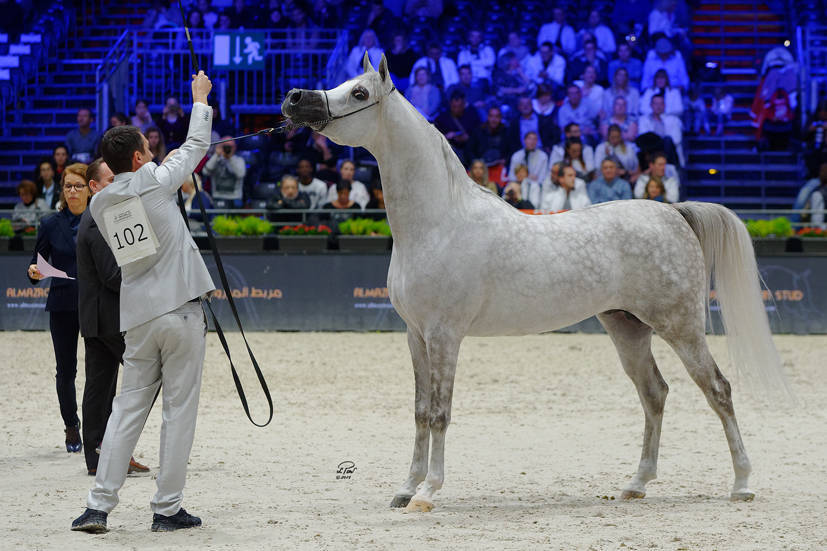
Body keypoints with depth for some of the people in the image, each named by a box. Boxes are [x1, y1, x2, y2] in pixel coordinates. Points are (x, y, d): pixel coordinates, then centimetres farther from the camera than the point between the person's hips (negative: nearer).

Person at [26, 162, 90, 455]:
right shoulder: (51, 224, 2)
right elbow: (38, 263, 4)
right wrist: (34, 272, -18)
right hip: (63, 305, 1)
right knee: (66, 370, 5)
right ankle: (71, 428, 20)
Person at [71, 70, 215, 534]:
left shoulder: (100, 204, 8)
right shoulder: (156, 180, -4)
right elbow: (197, 145, 9)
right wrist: (201, 98, 25)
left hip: (138, 317, 5)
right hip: (180, 309, -4)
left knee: (128, 408, 8)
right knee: (180, 409, 1)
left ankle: (99, 505, 2)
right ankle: (168, 509, 2)